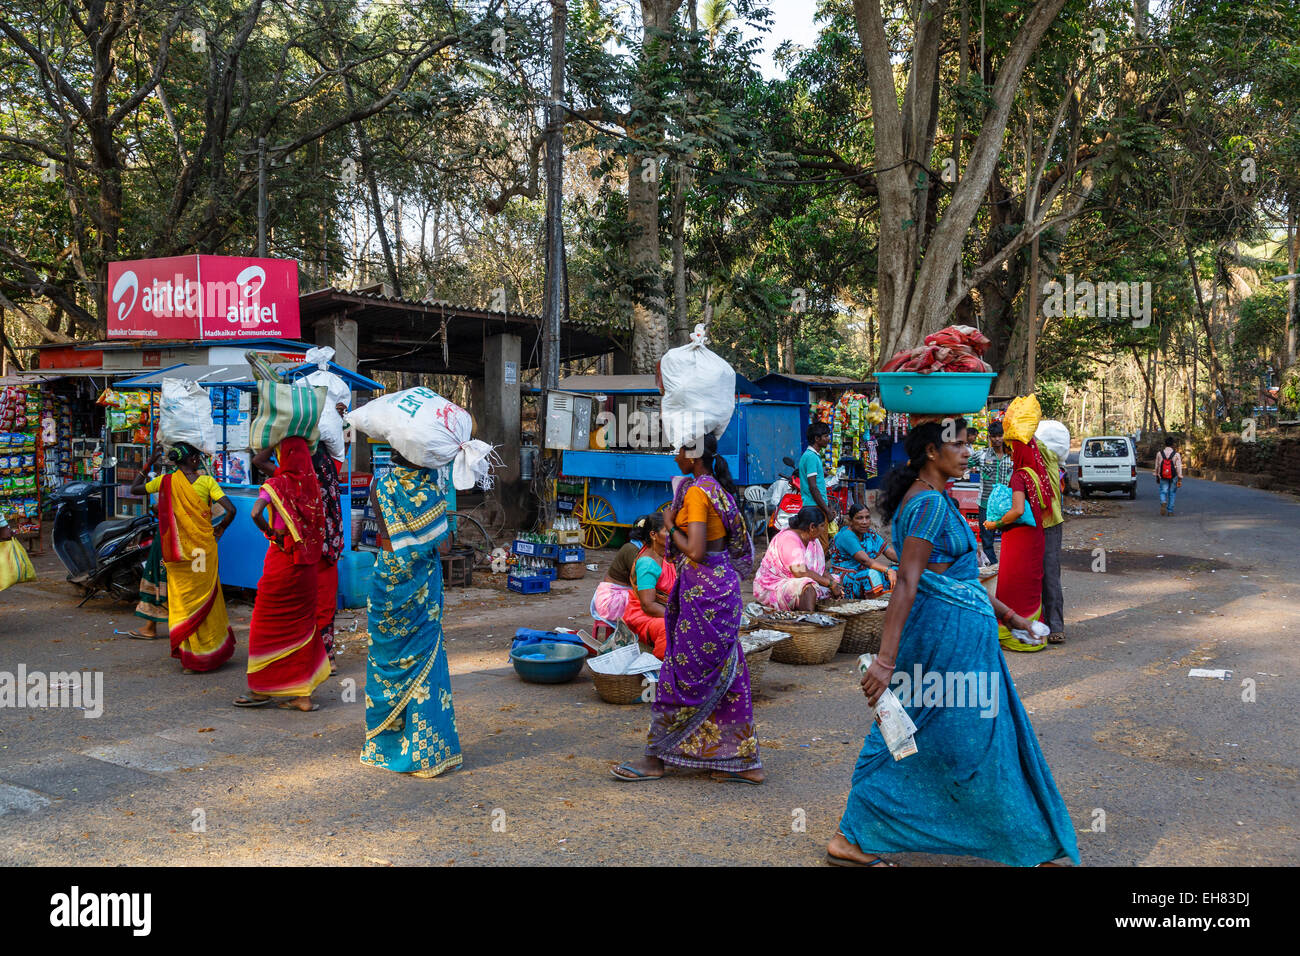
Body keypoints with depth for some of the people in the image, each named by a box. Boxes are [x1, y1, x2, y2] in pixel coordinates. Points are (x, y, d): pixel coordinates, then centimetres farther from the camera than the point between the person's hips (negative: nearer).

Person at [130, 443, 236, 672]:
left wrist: (148, 465, 17)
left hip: (177, 549, 1)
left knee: (183, 600, 9)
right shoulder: (206, 481, -7)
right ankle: (212, 651, 22)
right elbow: (230, 509, -15)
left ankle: (190, 659, 11)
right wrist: (220, 529, 3)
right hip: (204, 549, -1)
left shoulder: (166, 481, -3)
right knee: (206, 599, 12)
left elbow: (134, 489, 12)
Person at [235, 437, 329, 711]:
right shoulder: (310, 483, 6)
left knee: (268, 623, 8)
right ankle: (302, 693, 12)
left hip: (282, 558, -5)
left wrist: (270, 532, -11)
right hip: (308, 562, 5)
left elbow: (256, 513, -28)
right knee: (300, 623, 10)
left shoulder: (275, 485, -11)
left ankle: (262, 689, 17)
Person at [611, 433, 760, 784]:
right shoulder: (718, 488, 12)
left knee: (684, 674, 0)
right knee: (725, 675, 12)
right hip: (721, 583, 10)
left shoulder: (697, 491, -16)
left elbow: (695, 551, -23)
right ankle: (745, 761, 17)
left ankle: (655, 757, 11)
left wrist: (670, 526, -8)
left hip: (704, 588, -10)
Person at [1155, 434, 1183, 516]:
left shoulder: (1160, 453, -2)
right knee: (1172, 494, 11)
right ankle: (1170, 511, 15)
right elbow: (1179, 467, -12)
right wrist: (1180, 480, -9)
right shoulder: (1176, 454, -10)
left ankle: (1163, 503, -24)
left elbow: (1157, 466, 6)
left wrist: (1157, 477, 19)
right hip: (1173, 478, -1)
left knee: (1163, 492, 7)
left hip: (1163, 478, 1)